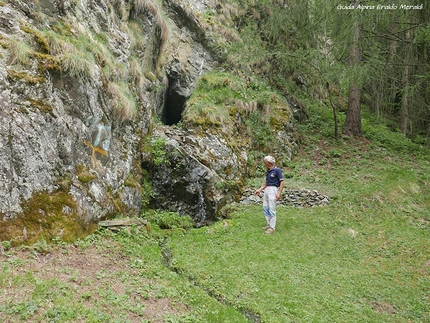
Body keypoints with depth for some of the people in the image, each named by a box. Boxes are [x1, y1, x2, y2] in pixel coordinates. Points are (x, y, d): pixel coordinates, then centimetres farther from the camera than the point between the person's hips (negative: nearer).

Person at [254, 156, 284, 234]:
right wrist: (259, 190, 16)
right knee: (265, 209, 9)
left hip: (273, 190, -9)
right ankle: (269, 225, 19)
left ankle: (272, 228, -2)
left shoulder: (277, 170, -9)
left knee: (271, 210, -7)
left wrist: (279, 193, -19)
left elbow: (282, 182, -12)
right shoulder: (268, 171, 15)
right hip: (266, 190, 9)